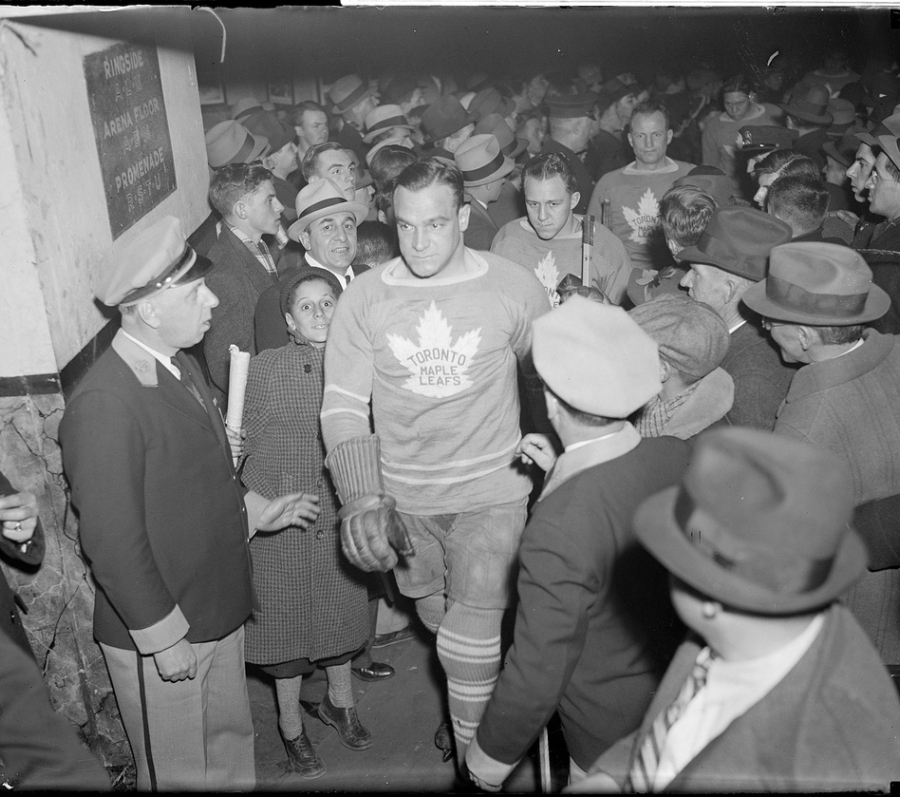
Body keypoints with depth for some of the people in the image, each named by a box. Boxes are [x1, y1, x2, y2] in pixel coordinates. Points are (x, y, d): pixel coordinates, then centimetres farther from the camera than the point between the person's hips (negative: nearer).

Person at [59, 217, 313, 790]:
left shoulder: (181, 365, 2)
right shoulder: (105, 404, -27)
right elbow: (111, 540, -24)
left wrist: (252, 510, 8)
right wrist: (163, 636, -18)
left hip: (219, 608, 8)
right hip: (160, 634, -8)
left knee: (232, 742, 26)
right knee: (181, 772, 16)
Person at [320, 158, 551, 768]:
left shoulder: (514, 286, -9)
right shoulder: (366, 296, -7)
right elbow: (344, 407, -8)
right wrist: (362, 499, -18)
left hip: (491, 492, -2)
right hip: (403, 496, 3)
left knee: (470, 642, -7)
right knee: (437, 620, 22)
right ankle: (466, 706, 51)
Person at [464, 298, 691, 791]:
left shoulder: (557, 533, -36)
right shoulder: (678, 457, -17)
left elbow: (537, 676, -25)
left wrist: (492, 754, -8)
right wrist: (563, 474, 3)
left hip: (610, 738, -5)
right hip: (683, 699, 5)